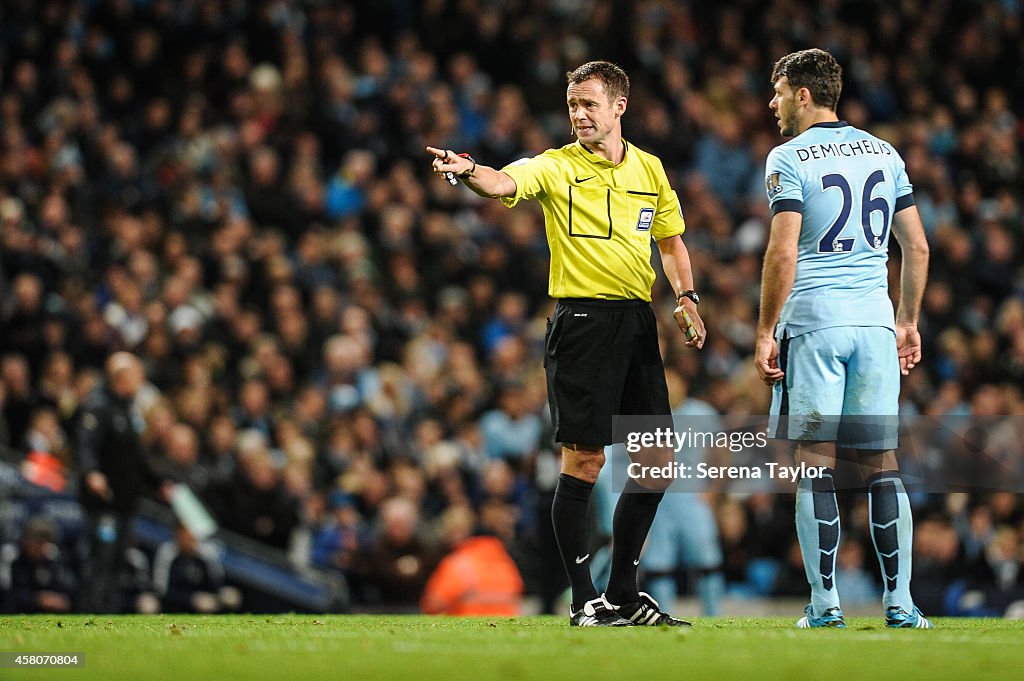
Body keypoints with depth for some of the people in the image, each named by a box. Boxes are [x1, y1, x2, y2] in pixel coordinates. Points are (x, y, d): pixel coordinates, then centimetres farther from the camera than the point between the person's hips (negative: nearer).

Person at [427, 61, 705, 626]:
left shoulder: (649, 169, 13)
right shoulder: (556, 167, -1)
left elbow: (670, 239, 24)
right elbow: (504, 183, -20)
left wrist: (686, 297, 9)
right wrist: (468, 171, -41)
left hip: (637, 321, 5)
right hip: (582, 320, -5)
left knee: (657, 461, 5)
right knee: (584, 458, -8)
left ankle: (623, 593, 17)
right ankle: (583, 598, 0)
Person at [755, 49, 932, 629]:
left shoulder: (790, 159, -5)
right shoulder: (884, 154, 11)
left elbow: (783, 254, -12)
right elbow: (917, 247, 13)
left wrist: (765, 331, -6)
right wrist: (908, 320, 22)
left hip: (813, 320, -4)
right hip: (874, 319, 4)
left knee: (816, 460, -1)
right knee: (881, 461, 7)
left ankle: (826, 602, -4)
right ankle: (901, 602, 4)